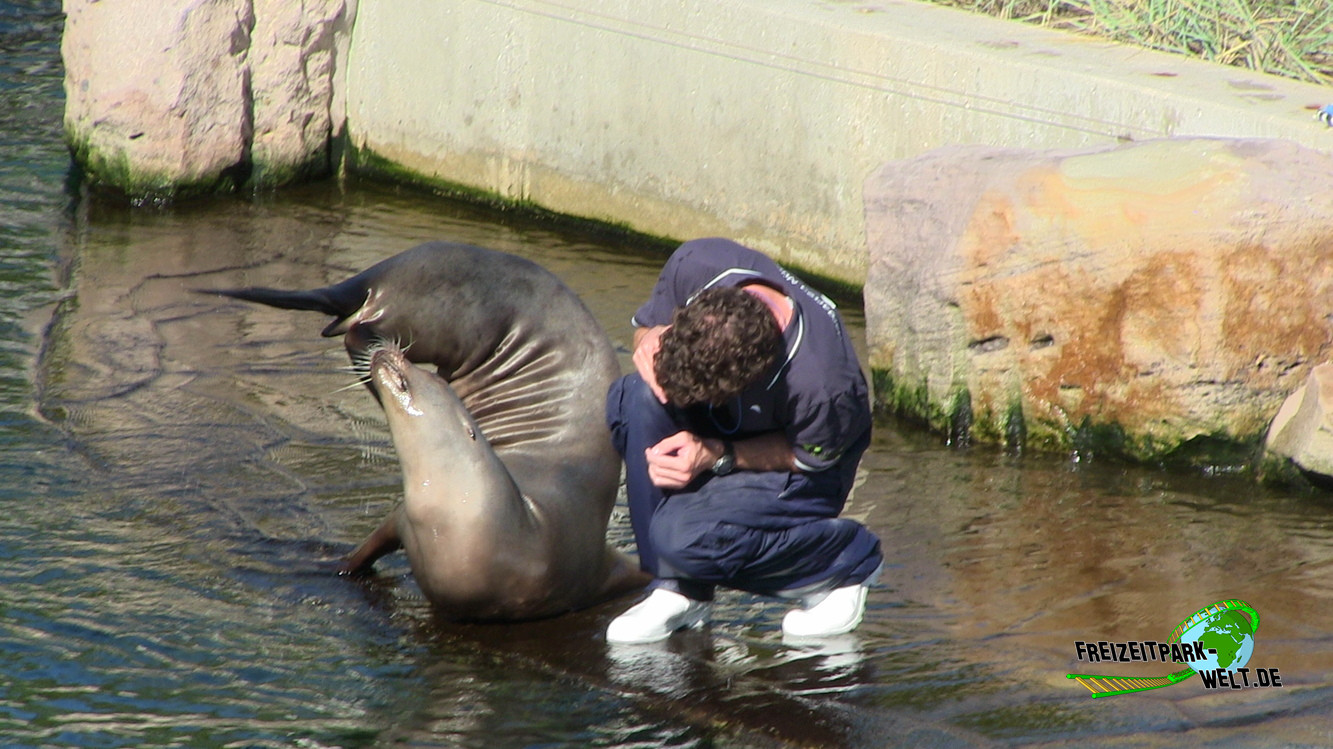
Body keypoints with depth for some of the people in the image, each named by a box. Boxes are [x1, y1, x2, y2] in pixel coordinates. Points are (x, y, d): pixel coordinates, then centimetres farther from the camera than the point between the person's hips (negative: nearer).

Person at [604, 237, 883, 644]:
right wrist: (650, 340, -30)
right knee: (634, 398, -27)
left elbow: (811, 456, -16)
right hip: (721, 427, 5)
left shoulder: (821, 385, -39)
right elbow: (649, 324, -5)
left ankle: (845, 561, -1)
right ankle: (676, 588, -12)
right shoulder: (695, 264, -28)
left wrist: (716, 456, -30)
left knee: (682, 536, -30)